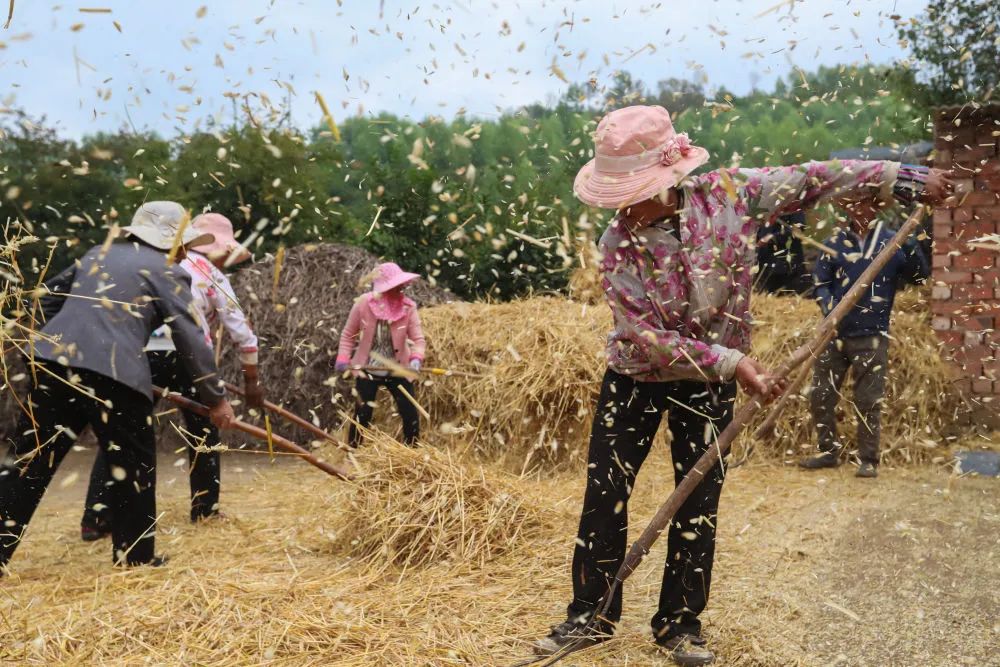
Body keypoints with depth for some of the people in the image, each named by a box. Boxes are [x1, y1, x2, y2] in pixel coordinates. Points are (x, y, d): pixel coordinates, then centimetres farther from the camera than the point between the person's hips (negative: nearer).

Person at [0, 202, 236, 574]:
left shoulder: (97, 254, 25)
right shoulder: (167, 272, 6)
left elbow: (49, 298, 30)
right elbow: (191, 339, 1)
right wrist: (215, 398, 7)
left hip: (53, 361, 6)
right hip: (114, 373, -6)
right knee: (133, 467, 10)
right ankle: (135, 558, 18)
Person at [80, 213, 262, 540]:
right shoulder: (213, 277, 10)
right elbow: (242, 333, 10)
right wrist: (251, 380, 19)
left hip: (141, 352, 3)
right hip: (184, 355, -3)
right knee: (203, 433, 17)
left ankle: (96, 519, 2)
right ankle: (205, 509, 23)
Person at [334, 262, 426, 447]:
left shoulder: (408, 307, -11)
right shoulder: (363, 304, -13)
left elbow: (418, 339, -15)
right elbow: (348, 334, 0)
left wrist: (416, 359, -34)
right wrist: (343, 359, -10)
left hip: (397, 371, 1)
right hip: (367, 370, -1)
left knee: (411, 415, 1)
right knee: (362, 416, 1)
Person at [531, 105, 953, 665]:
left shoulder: (730, 193, -17)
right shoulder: (619, 243, -20)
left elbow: (809, 179, -4)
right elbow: (644, 336, -22)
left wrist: (895, 177, -1)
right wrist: (729, 362, -27)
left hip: (709, 385, 1)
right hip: (635, 376, 0)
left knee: (698, 504, 6)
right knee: (605, 495, 2)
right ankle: (591, 615, 17)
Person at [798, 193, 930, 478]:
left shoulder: (892, 241, -1)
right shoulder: (836, 242, 4)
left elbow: (920, 275, -9)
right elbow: (820, 280, 6)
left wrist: (911, 246, -26)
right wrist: (829, 308, -11)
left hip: (871, 336, -3)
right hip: (835, 332, 3)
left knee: (868, 401, 2)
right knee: (820, 396, 9)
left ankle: (869, 460, 14)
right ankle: (829, 451, 25)